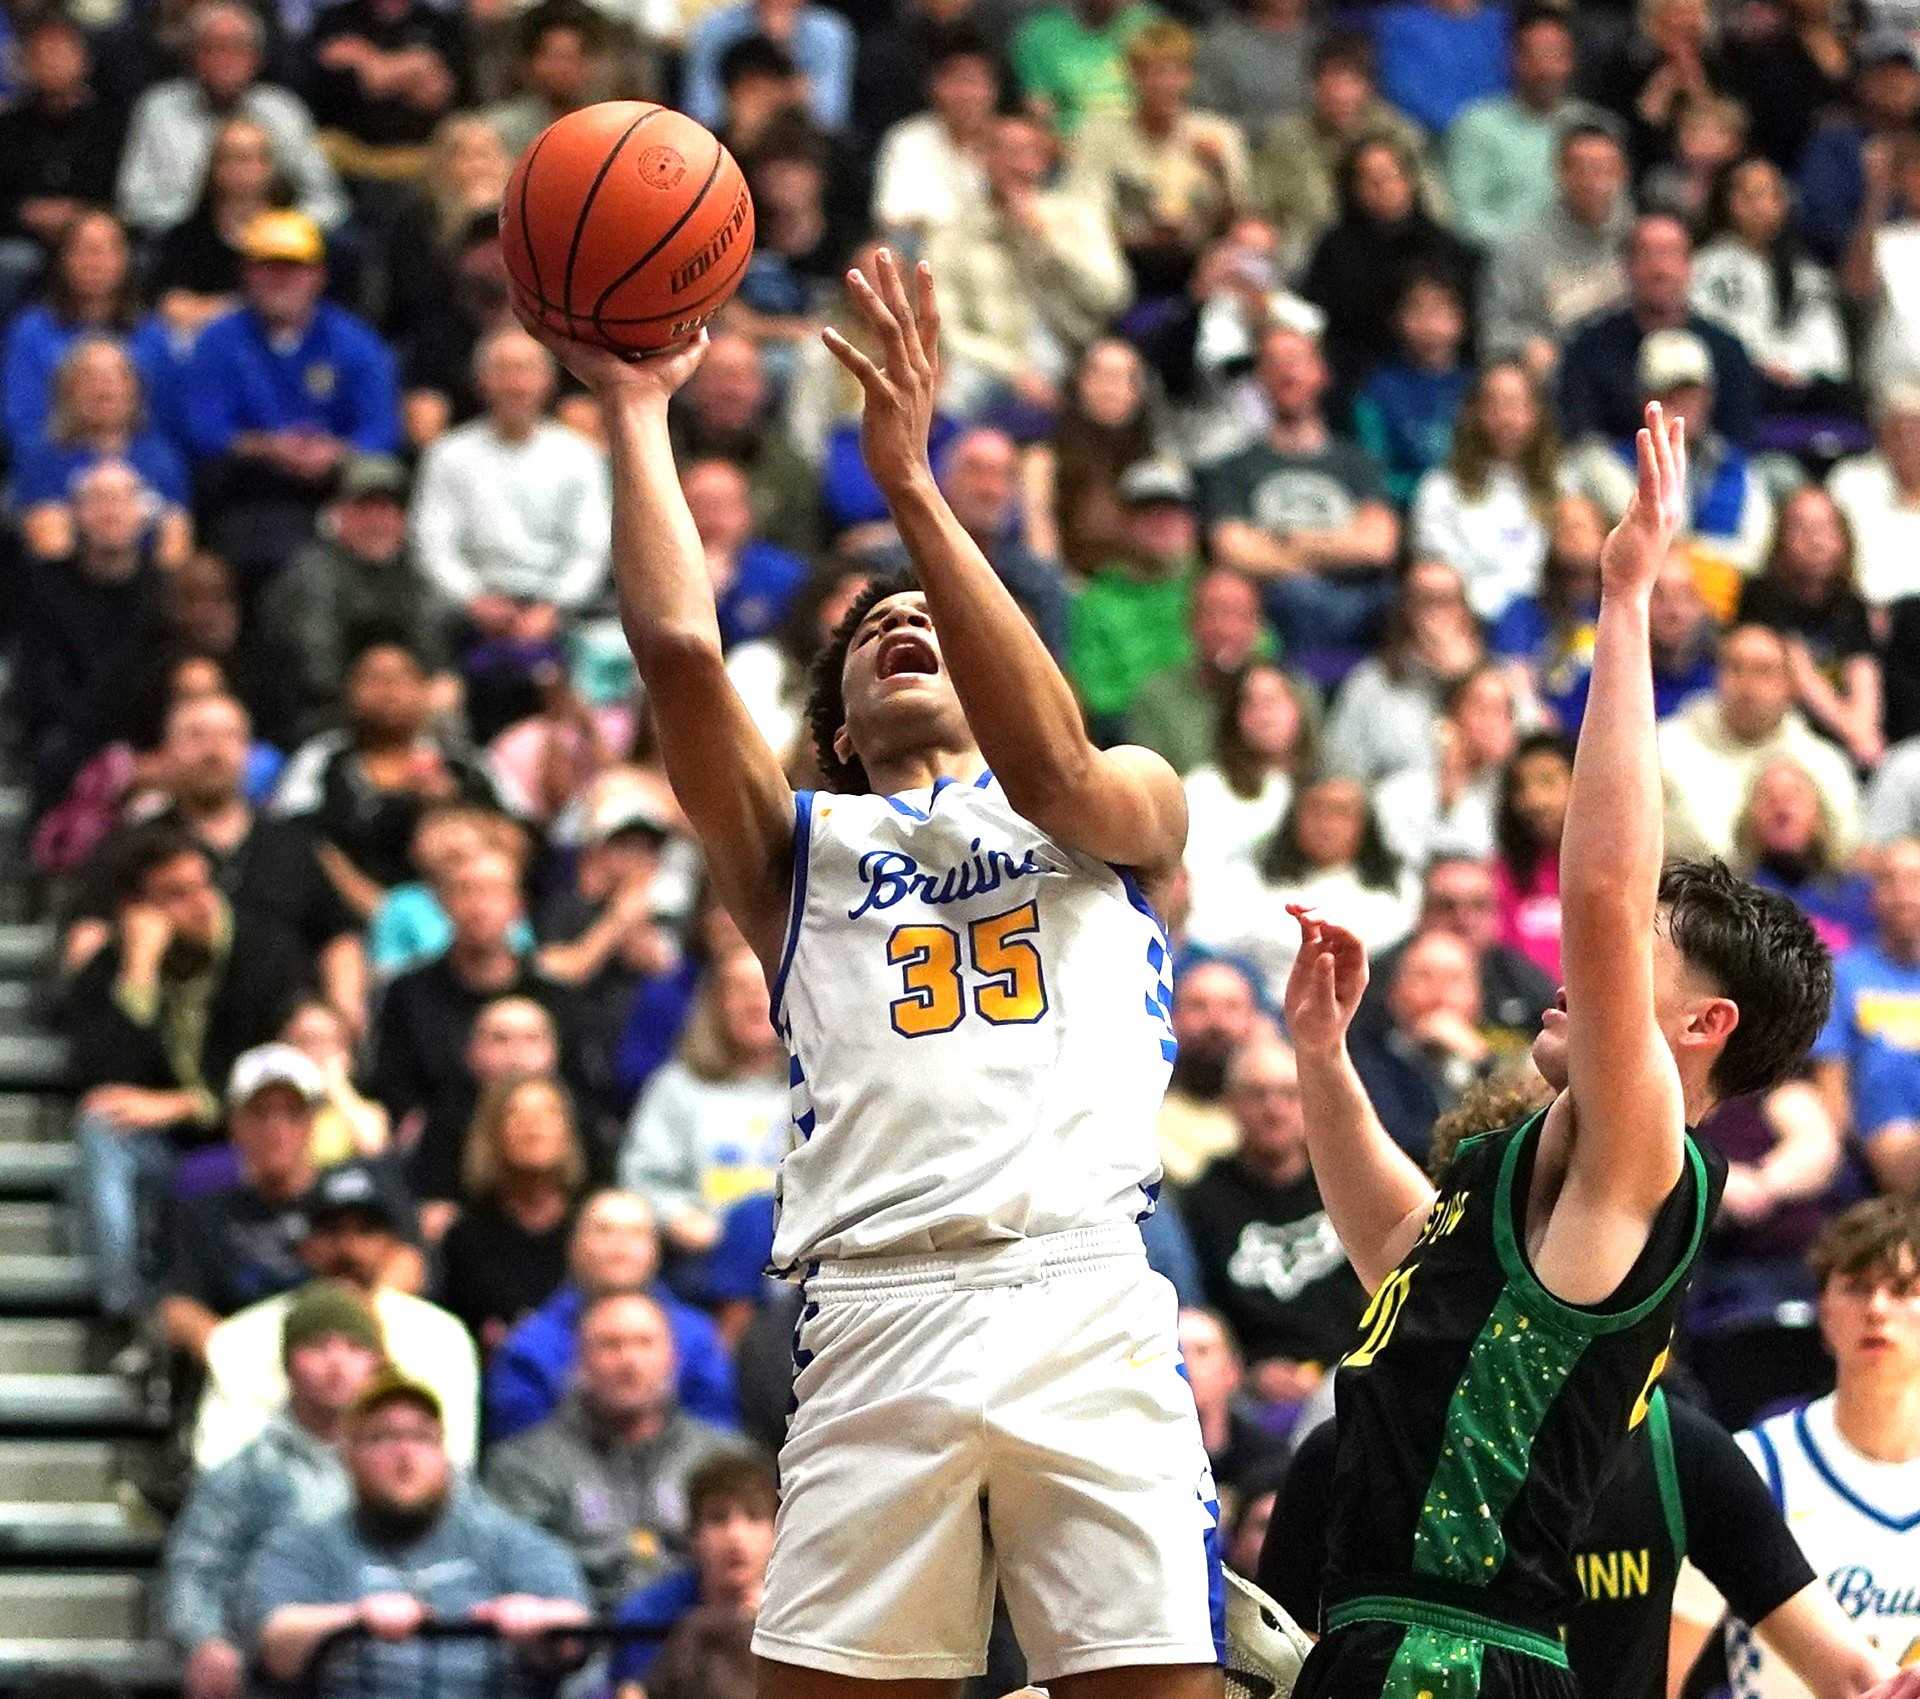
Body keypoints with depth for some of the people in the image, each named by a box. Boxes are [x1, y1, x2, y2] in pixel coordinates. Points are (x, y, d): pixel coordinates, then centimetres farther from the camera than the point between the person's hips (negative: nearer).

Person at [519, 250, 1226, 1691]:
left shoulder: (1134, 807, 22)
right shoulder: (803, 846, 26)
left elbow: (1053, 772, -2)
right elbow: (678, 646, 9)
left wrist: (911, 483, -5)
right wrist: (636, 410, 12)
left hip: (1086, 1295, -1)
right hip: (874, 1317, 1)